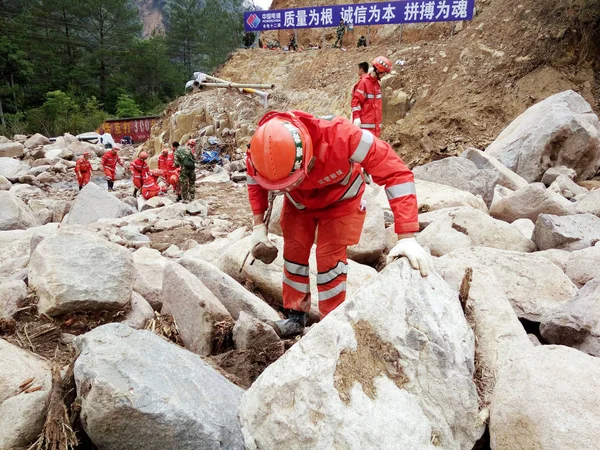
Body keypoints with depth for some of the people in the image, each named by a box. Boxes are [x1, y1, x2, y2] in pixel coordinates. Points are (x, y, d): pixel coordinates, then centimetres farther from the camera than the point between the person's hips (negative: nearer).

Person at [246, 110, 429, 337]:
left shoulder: (339, 136, -46)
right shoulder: (260, 151, -33)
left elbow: (395, 171, -40)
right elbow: (254, 181, -6)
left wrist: (406, 238, -45)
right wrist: (259, 225, -8)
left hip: (340, 201, -3)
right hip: (298, 202, 3)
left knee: (329, 257, -8)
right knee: (294, 252, 1)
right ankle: (296, 316, 20)